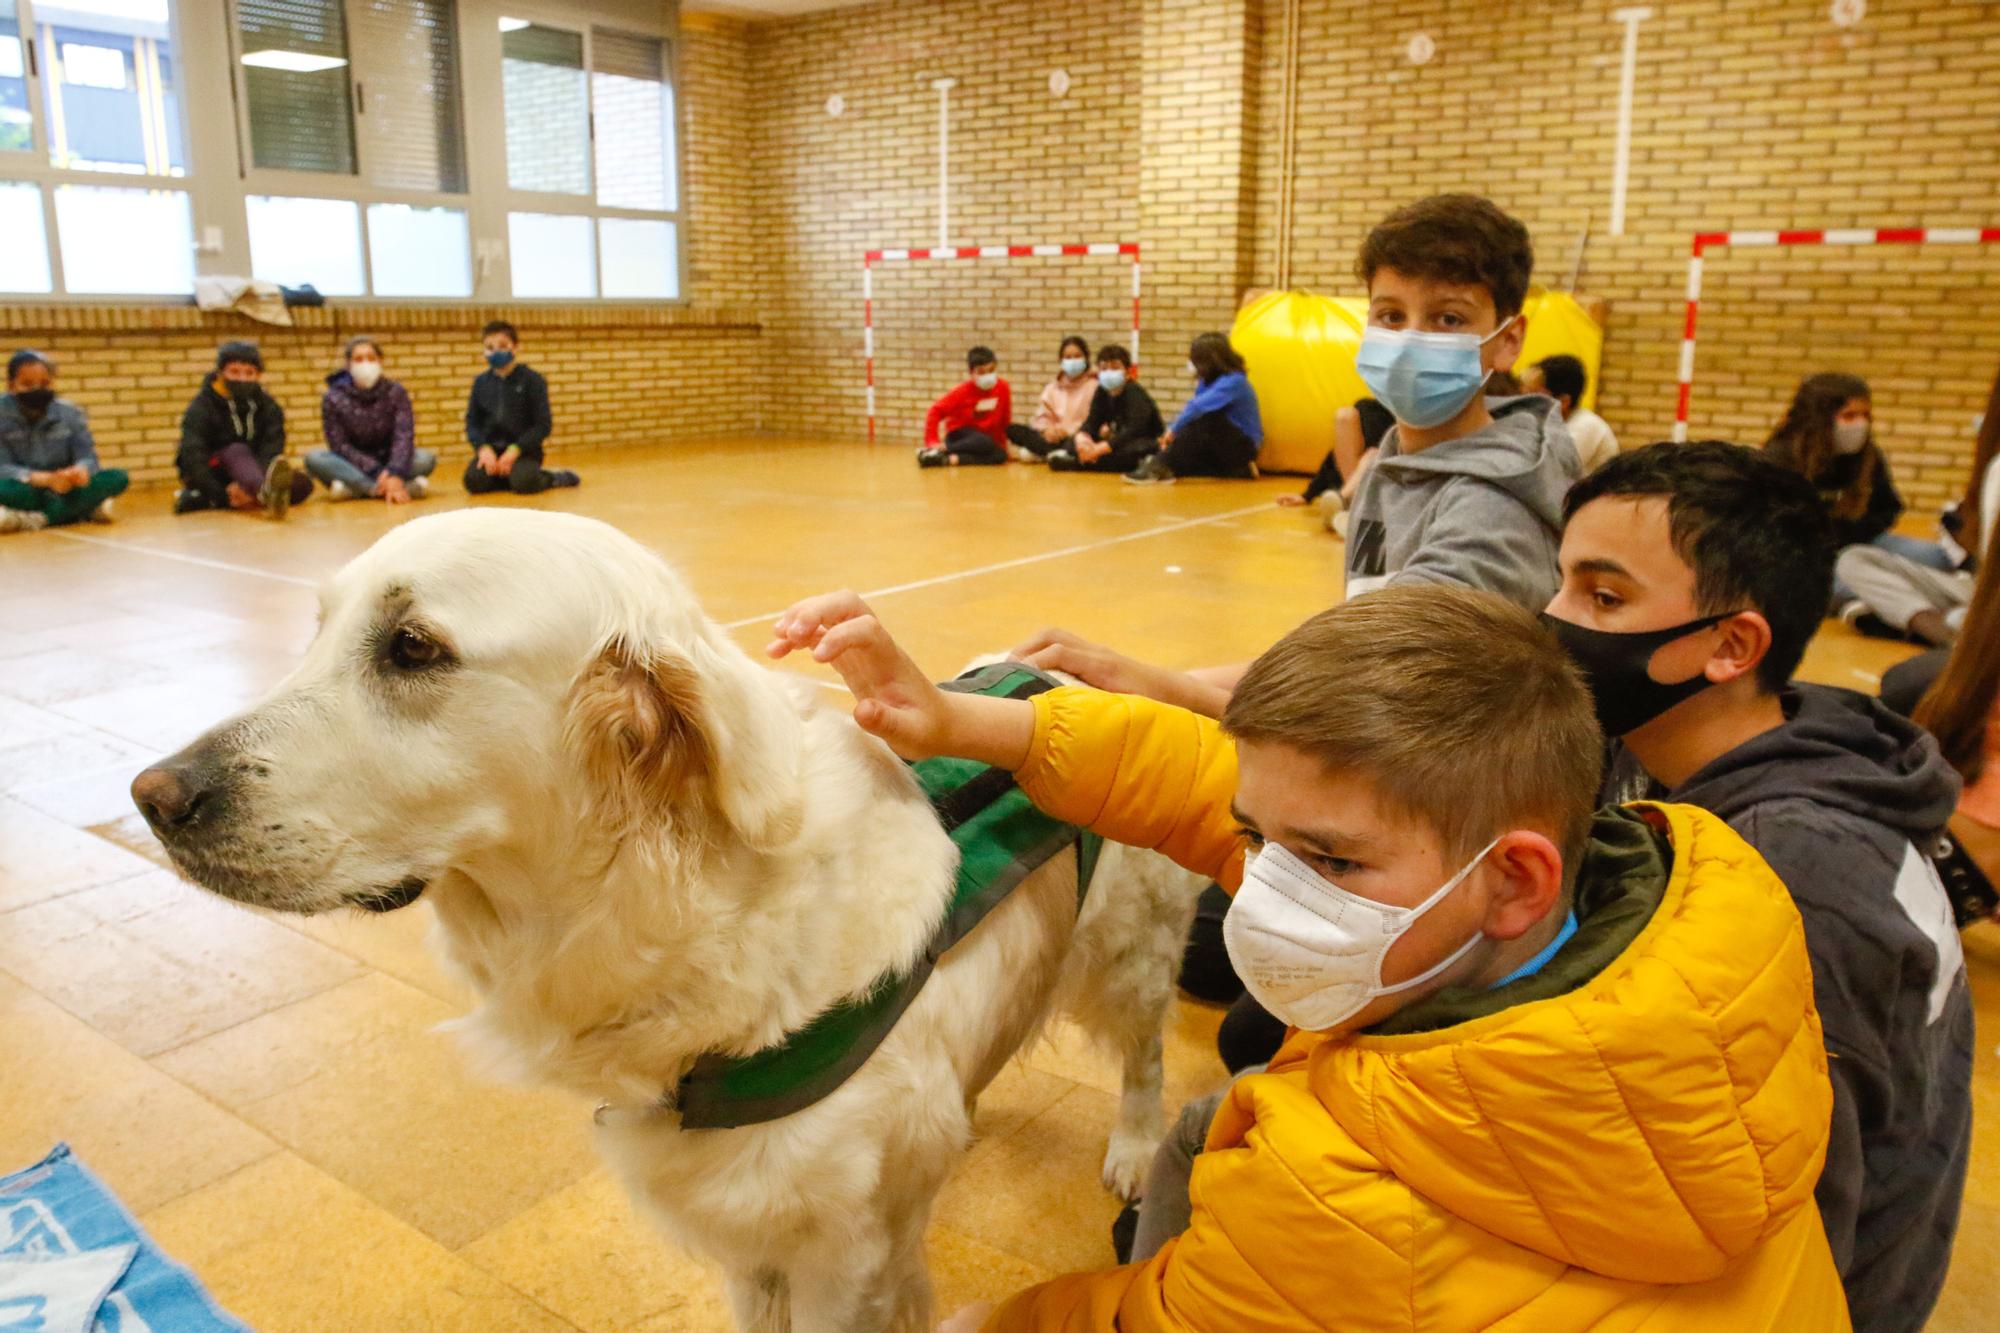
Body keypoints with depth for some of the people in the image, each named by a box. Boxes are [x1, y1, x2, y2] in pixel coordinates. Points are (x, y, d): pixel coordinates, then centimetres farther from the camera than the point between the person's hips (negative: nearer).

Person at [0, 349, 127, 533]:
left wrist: (80, 470, -33)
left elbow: (88, 456, -6)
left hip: (63, 489, 4)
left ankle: (33, 519, -29)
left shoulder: (69, 412, 0)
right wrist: (45, 479, -35)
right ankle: (85, 510, -26)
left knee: (117, 478, -23)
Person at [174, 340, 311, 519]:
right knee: (236, 451, -37)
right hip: (212, 479, -4)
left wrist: (247, 489, -36)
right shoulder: (200, 408, -7)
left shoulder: (269, 407, 0)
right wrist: (222, 495, -34)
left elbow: (272, 453, -17)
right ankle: (266, 492, -72)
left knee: (302, 483, -23)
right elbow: (193, 458, -20)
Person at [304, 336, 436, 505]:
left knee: (427, 458, -25)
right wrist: (376, 472, -28)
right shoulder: (334, 399, -8)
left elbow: (404, 437, -18)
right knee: (314, 458, -29)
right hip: (355, 465, 0)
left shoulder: (396, 393, -7)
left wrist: (395, 475, -37)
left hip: (388, 462, 0)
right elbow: (340, 445, -13)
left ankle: (354, 487, -28)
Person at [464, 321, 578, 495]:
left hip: (524, 448, -3)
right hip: (490, 448, 3)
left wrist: (514, 450, -17)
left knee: (523, 483, -31)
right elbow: (472, 422, 8)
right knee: (474, 481, -24)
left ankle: (552, 477, 2)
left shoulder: (532, 380, -4)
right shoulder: (481, 382, 8)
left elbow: (543, 424, -8)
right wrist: (483, 448, -12)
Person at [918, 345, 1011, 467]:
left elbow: (1005, 419, 4)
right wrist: (932, 442, -24)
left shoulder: (1002, 387, -8)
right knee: (985, 443, -37)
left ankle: (949, 459, -36)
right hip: (959, 434, -5)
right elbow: (935, 412, -16)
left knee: (1000, 455, -28)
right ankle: (937, 451, -33)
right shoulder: (963, 390, -15)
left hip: (983, 437, 5)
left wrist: (1003, 444, 7)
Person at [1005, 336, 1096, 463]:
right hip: (1054, 437, 4)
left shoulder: (1094, 387, 4)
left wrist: (1068, 430, -19)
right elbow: (1042, 417, 11)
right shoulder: (1052, 387, 19)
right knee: (1013, 429, -15)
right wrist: (1046, 429, -12)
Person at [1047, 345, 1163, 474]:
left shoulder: (1135, 393, -18)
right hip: (1120, 444, 7)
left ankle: (1076, 463, -37)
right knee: (1075, 440, -5)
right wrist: (1081, 437, -30)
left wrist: (1100, 448, -39)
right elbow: (1091, 423, -4)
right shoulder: (1102, 392, 2)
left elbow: (1134, 431, -31)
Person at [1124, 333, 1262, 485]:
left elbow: (1198, 406, -33)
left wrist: (1174, 430, -29)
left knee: (1206, 416, -31)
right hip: (1225, 447, 8)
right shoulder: (1208, 382, 8)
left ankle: (1162, 467, -36)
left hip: (1244, 448, -8)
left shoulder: (1234, 381, -20)